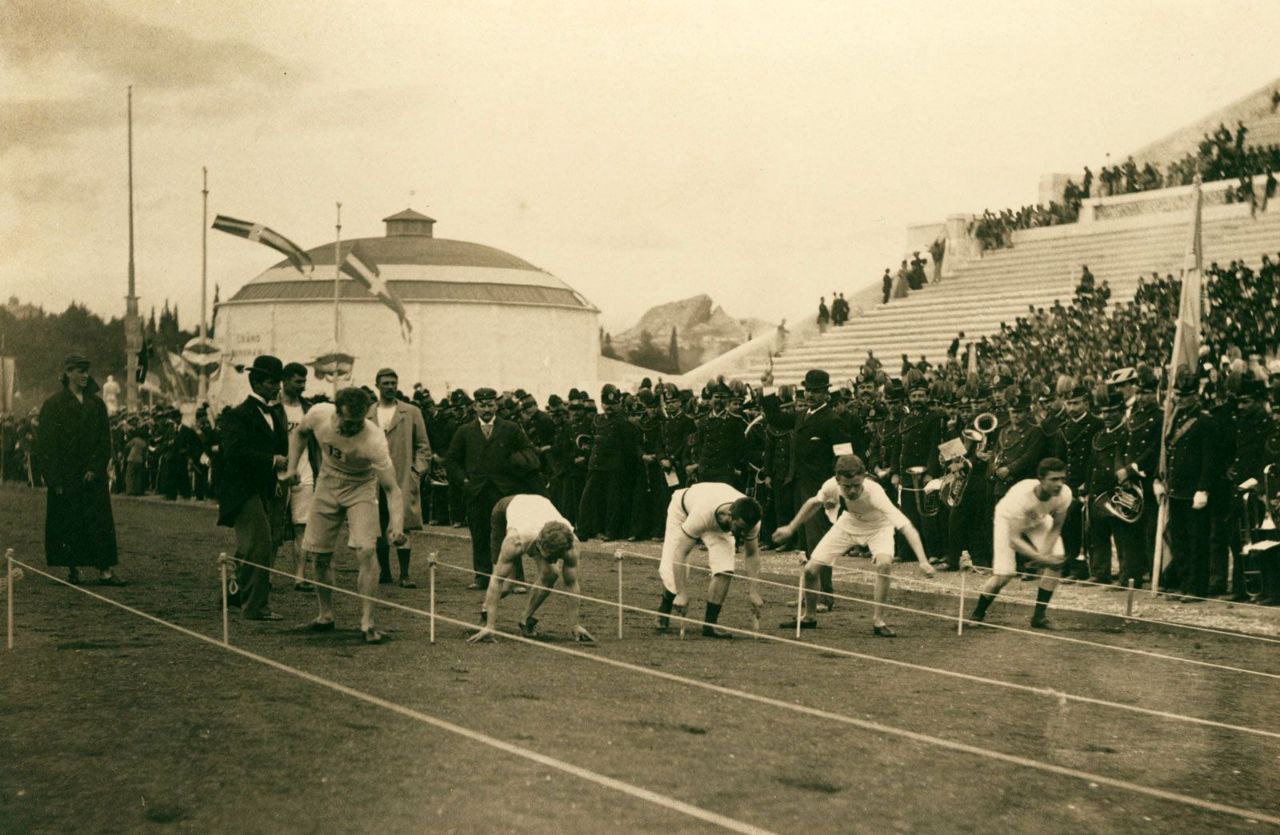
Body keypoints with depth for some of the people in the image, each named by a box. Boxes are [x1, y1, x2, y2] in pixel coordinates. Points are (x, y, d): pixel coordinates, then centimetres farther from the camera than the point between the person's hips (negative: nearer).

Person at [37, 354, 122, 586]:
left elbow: (105, 440, 7)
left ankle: (105, 570, -6)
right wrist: (55, 479, -11)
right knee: (68, 523, 0)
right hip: (65, 477, -3)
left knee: (100, 522, -3)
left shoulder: (96, 404, 8)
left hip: (93, 476, 3)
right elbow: (47, 445, -5)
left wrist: (95, 469, -6)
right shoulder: (53, 405, -2)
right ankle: (73, 570, 9)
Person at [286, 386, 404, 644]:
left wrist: (397, 525, -48)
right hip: (328, 482, 4)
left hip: (361, 486, -3)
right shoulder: (319, 414, -23)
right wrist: (292, 467, -7)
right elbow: (299, 433, 3)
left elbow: (392, 488, -34)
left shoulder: (374, 440, -34)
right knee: (321, 555, 5)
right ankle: (326, 616, 24)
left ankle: (367, 623, -13)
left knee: (365, 551, -20)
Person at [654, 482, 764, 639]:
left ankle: (709, 624, -7)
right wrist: (682, 594, -44)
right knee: (671, 570, -12)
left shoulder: (748, 520, -34)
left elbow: (752, 554, -17)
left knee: (725, 570, -20)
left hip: (719, 523, 3)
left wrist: (752, 591, -25)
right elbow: (679, 552, -43)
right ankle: (664, 611, 21)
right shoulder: (702, 514, -48)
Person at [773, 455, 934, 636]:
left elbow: (905, 526, -48)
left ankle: (878, 621, -17)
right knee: (810, 569, -4)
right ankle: (808, 618, 23)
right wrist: (790, 528, 2)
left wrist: (923, 561, -59)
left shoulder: (874, 492, -42)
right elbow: (814, 502, -4)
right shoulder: (832, 485, -30)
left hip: (877, 527, -3)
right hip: (848, 523, 3)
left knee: (884, 563, -34)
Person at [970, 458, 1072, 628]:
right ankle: (977, 615, 14)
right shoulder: (1021, 496, -43)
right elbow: (1014, 540, -41)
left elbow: (1056, 528, -13)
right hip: (1008, 519, -4)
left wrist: (1045, 554, -27)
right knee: (1003, 576, -14)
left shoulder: (1064, 494, -30)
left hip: (1039, 520, 4)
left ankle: (1039, 616, -2)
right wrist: (1043, 558, -49)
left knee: (1057, 560, -18)